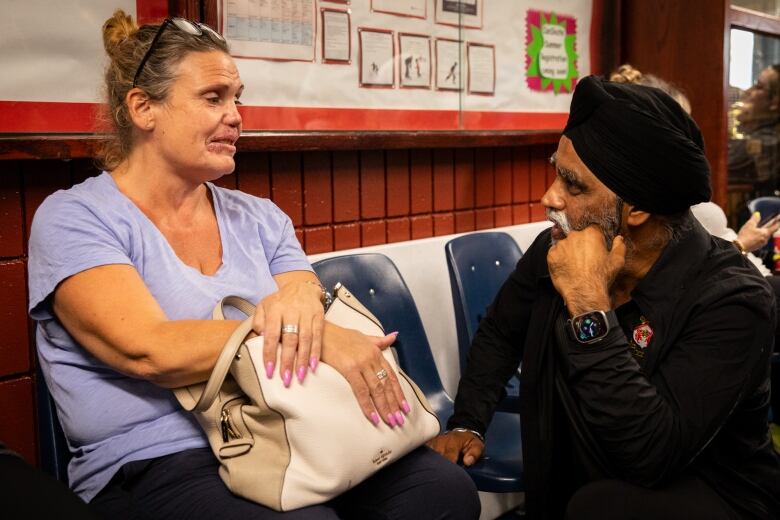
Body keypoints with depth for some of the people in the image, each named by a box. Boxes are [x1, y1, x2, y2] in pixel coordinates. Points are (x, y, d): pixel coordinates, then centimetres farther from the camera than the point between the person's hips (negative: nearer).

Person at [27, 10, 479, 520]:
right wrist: (321, 339, -23)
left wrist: (304, 294, -18)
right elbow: (149, 350, -17)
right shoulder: (74, 219, -1)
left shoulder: (259, 218, 14)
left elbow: (337, 341, 6)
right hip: (157, 468, -4)